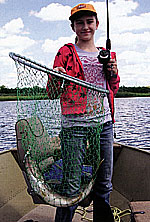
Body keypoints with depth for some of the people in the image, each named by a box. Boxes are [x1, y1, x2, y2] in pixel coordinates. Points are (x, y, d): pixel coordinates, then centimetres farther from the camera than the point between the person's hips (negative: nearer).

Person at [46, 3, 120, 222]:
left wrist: (113, 74, 4)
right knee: (72, 187, -3)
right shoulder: (66, 53, 3)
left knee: (104, 184, 13)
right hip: (75, 124, -4)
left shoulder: (106, 55, 17)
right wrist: (57, 80, -24)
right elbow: (52, 93, -1)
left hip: (104, 123, 5)